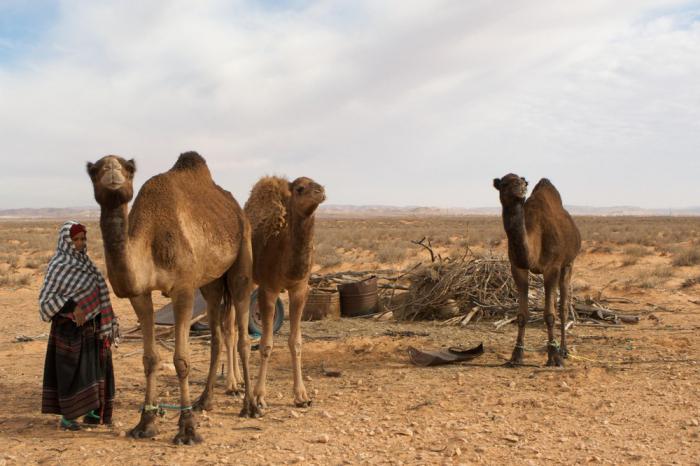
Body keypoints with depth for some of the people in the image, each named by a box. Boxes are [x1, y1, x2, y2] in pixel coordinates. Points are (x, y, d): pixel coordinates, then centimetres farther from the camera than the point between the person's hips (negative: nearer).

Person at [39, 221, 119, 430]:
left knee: (94, 369, 12)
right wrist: (71, 307, -30)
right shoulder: (58, 266, -14)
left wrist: (106, 324, 17)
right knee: (71, 371, 0)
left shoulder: (84, 262, 9)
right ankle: (67, 416, 11)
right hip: (70, 328, -7)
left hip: (91, 327, 8)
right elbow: (46, 299, -18)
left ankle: (90, 411, 25)